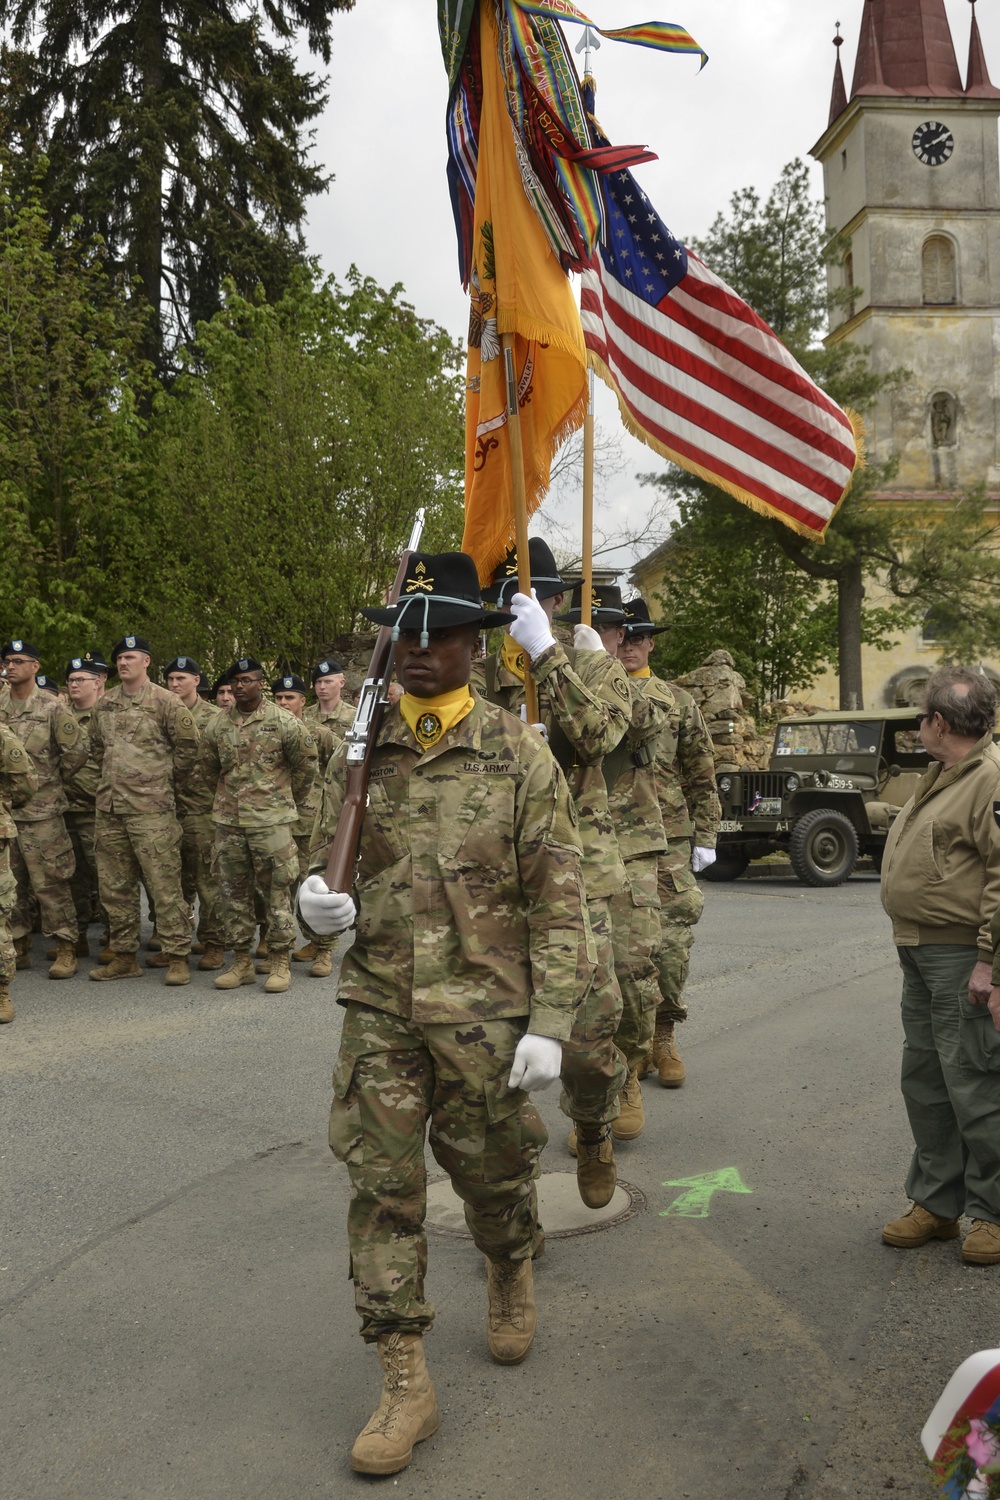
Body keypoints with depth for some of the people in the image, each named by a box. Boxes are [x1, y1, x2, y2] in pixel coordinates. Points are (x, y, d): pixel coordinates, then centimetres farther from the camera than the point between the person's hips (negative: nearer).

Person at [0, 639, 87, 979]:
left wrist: (50, 781, 1)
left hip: (41, 810, -5)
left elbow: (76, 750, -6)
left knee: (50, 883, -4)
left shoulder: (52, 707, -6)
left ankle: (66, 949, 4)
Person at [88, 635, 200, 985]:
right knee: (115, 887, 10)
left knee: (164, 885, -6)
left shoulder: (165, 701, -5)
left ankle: (177, 957, 0)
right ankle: (124, 956, 21)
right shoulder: (103, 704, 12)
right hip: (109, 810, 6)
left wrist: (170, 781, 4)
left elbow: (188, 744, -3)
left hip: (151, 810, -6)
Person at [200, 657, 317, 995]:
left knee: (277, 891, -1)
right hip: (228, 821, 4)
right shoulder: (217, 725, 6)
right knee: (234, 892, 8)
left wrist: (288, 801, 12)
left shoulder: (283, 722, -5)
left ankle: (280, 962, 8)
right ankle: (241, 961, 18)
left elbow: (305, 764, 5)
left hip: (272, 820, -4)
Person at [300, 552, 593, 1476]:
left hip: (485, 1015, -2)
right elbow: (324, 859, 14)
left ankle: (512, 1276, 47)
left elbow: (558, 902, -6)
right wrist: (316, 896, -11)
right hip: (380, 1009, 3)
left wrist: (550, 1022, -12)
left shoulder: (520, 756, -5)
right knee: (382, 1190, 2)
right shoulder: (361, 753, 5)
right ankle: (405, 1385, 16)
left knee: (492, 1176, 14)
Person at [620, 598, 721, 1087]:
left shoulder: (678, 702, 10)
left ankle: (662, 1037, 13)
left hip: (668, 843, 0)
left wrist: (705, 837, 5)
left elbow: (702, 777, 11)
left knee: (671, 942, -3)